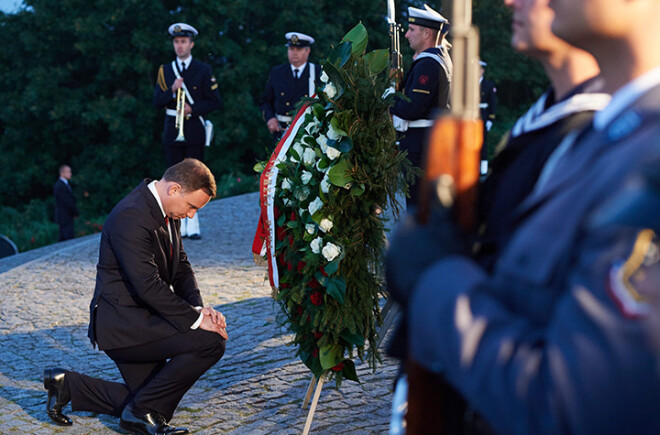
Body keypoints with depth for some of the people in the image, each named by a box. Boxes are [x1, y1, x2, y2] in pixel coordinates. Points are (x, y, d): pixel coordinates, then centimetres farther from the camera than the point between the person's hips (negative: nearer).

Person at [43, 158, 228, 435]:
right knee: (211, 341, -21)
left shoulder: (167, 214, 7)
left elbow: (180, 267, 14)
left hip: (140, 319, 10)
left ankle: (67, 385, 20)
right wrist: (195, 319, -24)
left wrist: (198, 307, -5)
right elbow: (148, 286, -28)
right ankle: (142, 411, -8)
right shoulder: (131, 217, -24)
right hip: (123, 323, -10)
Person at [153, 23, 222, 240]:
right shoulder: (165, 70, 11)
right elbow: (157, 102, 5)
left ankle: (193, 225, -3)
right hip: (172, 130, 3)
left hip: (194, 130, -3)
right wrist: (172, 90, -14)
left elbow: (215, 102, 0)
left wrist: (193, 109, -14)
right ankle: (179, 224, 6)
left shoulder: (203, 70, 3)